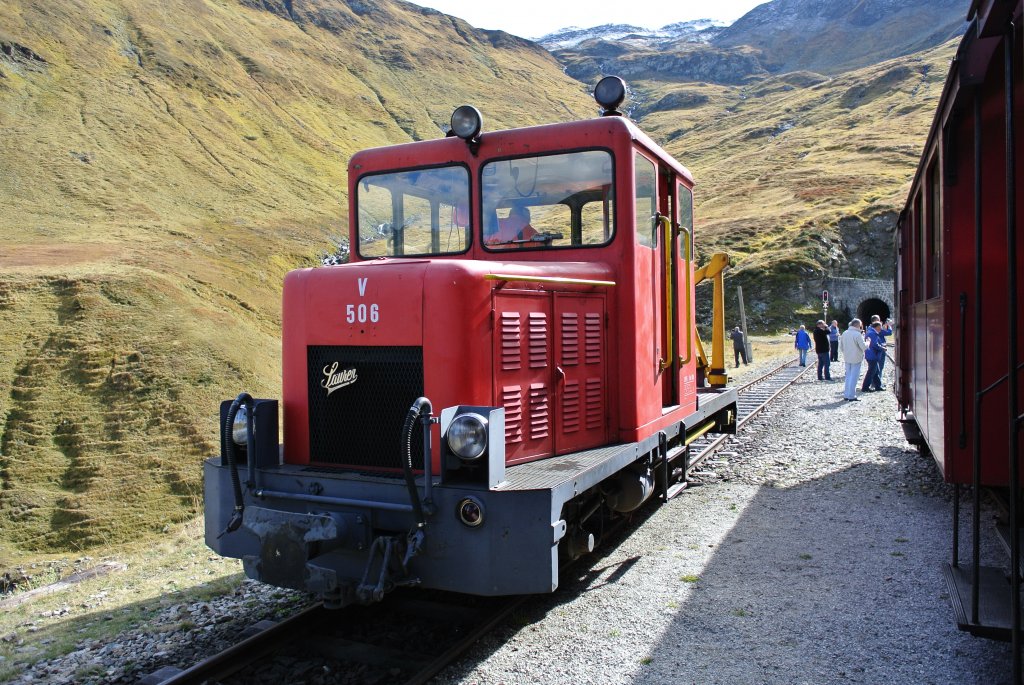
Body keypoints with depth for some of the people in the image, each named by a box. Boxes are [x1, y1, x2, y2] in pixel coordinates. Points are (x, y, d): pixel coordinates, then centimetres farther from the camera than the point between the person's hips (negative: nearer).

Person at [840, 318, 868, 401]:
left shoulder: (844, 333, 4)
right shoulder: (857, 334, -17)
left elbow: (841, 346, 10)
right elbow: (863, 347, -16)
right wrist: (867, 343, 3)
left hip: (847, 359, 6)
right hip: (856, 359, -6)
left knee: (848, 376, 15)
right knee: (854, 377, -1)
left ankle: (846, 395, 17)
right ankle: (851, 396, 0)